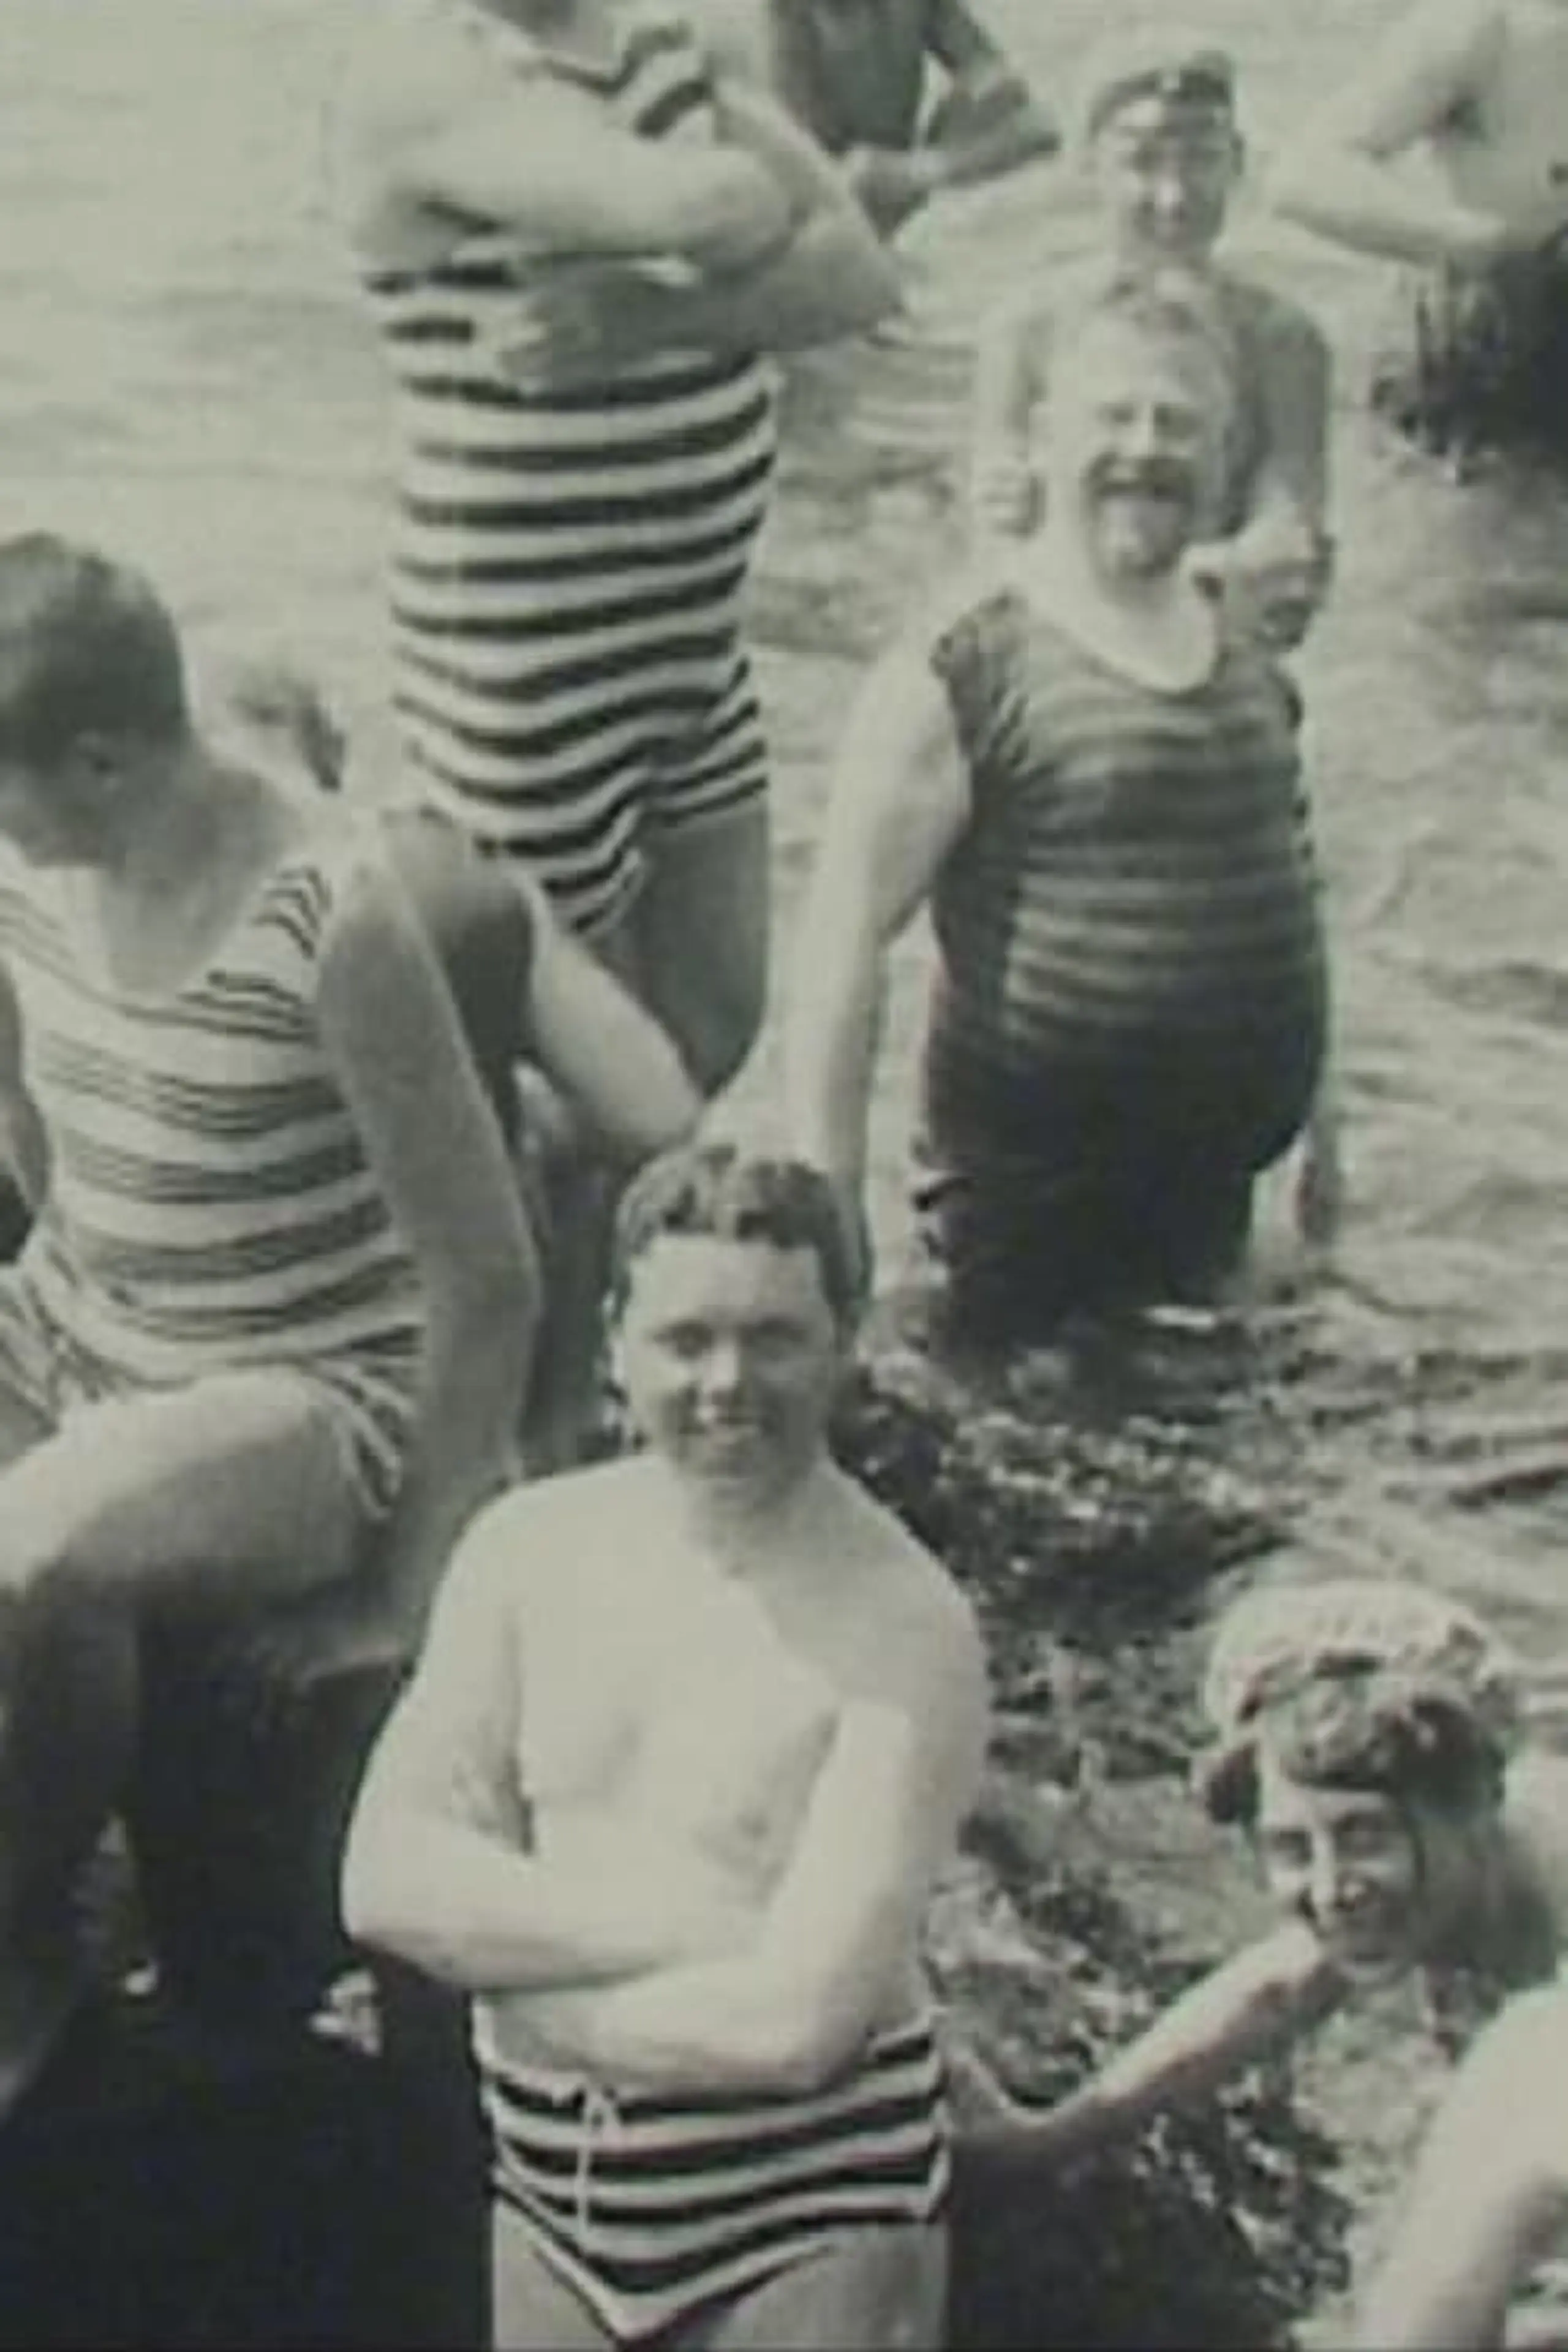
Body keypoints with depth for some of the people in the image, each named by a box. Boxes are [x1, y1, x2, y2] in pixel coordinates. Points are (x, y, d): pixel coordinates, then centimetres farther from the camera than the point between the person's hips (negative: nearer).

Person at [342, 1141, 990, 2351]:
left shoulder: (901, 1628, -16)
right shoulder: (532, 1546, -1)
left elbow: (796, 2024, -22)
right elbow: (385, 1879, -7)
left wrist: (502, 1965, -11)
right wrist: (687, 1927, -17)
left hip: (811, 2215, -4)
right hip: (552, 2193, 4)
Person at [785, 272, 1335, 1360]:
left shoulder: (1251, 658, 10)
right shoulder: (963, 673, -12)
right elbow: (844, 943, -14)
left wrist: (1317, 1110, 22)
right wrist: (831, 1209, -17)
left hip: (1217, 1180, 6)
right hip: (1032, 1188, -6)